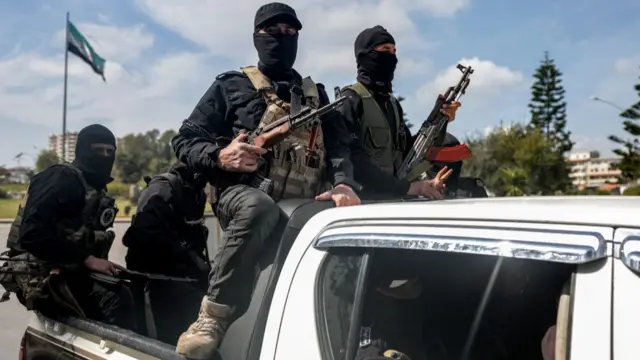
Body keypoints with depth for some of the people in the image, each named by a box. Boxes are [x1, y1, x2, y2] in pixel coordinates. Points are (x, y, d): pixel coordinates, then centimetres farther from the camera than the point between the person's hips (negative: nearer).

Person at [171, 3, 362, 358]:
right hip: (242, 193, -3)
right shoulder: (232, 86, 14)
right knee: (259, 206, -39)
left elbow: (338, 146, 7)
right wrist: (219, 157, -13)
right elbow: (184, 140, 9)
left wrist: (344, 185, -15)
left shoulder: (315, 94, 23)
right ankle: (212, 317, -30)